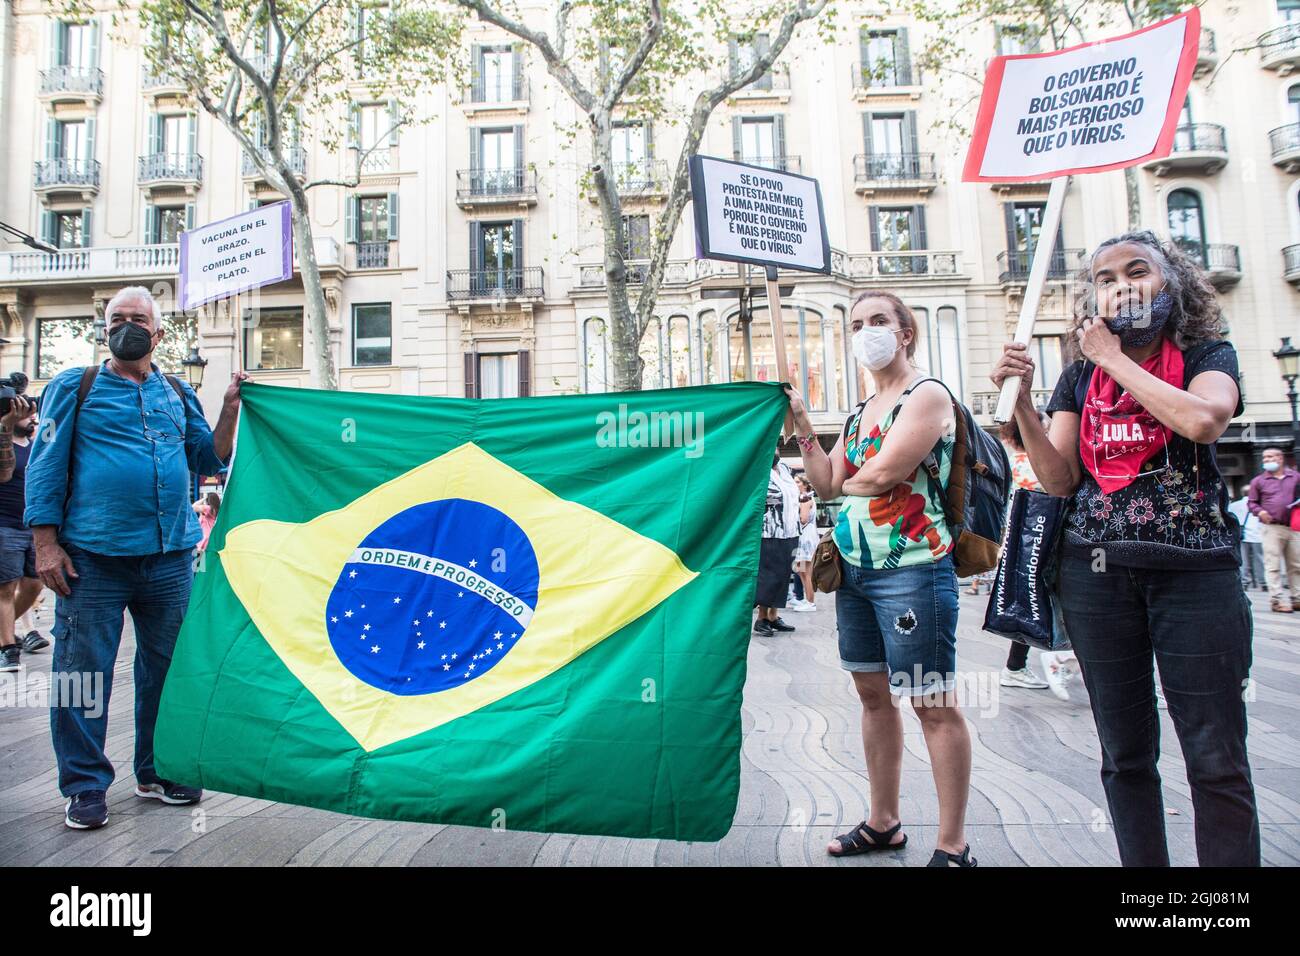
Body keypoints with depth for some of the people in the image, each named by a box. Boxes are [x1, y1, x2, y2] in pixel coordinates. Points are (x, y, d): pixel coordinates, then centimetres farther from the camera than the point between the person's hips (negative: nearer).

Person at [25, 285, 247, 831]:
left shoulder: (178, 394, 14)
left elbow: (207, 460, 11)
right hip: (93, 558, -3)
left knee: (167, 668, 12)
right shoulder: (73, 388, 5)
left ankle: (158, 772, 27)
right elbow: (45, 468, 1)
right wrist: (46, 544, -7)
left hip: (169, 556, 4)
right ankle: (86, 786, 16)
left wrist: (230, 409, 0)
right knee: (83, 673, 1)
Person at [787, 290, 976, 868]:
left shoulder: (927, 396, -7)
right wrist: (802, 428, 4)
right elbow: (826, 485, 10)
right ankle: (883, 823, 28)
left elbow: (880, 476, -18)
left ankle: (952, 846, 10)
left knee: (934, 706, -2)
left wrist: (848, 480, 1)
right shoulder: (859, 413, 16)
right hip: (854, 570, 8)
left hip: (911, 571, -8)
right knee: (873, 695, 14)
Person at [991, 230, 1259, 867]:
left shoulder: (1207, 355, 4)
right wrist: (1022, 403, -10)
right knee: (1125, 755, 9)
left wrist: (1114, 358, -10)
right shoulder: (1079, 376, 10)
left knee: (1216, 759, 0)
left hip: (1195, 570, -2)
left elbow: (1204, 420, -20)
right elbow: (1059, 480, 1)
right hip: (1096, 573, 2)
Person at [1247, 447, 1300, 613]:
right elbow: (1251, 502, 9)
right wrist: (1259, 511, -11)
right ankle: (1277, 600, -5)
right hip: (1271, 527, -3)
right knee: (1273, 566, -6)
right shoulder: (1258, 480, 6)